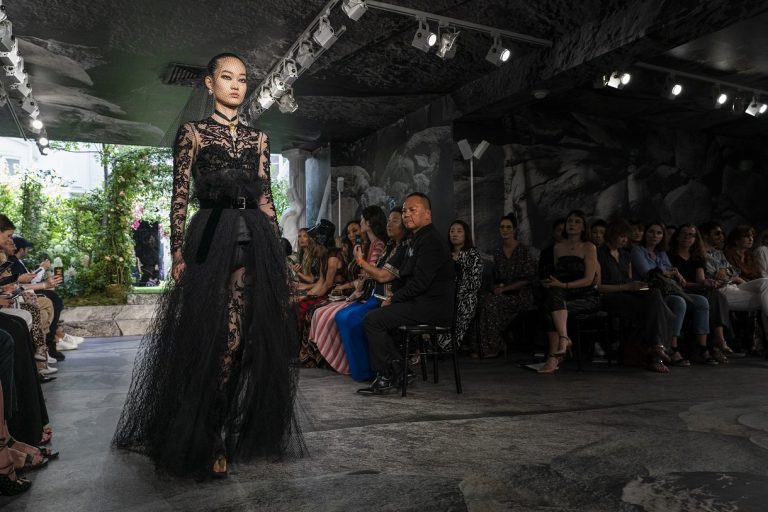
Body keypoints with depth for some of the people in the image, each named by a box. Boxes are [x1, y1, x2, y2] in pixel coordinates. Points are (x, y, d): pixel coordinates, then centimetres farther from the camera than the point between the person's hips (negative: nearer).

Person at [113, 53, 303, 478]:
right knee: (210, 339, -2)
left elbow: (266, 197, 13)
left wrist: (276, 251, 8)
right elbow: (180, 197, 0)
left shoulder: (257, 137, 16)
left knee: (246, 338, 3)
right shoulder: (193, 132, 6)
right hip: (210, 239, -3)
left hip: (255, 240, 4)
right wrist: (178, 253, -9)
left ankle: (237, 433, 17)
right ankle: (205, 442, 11)